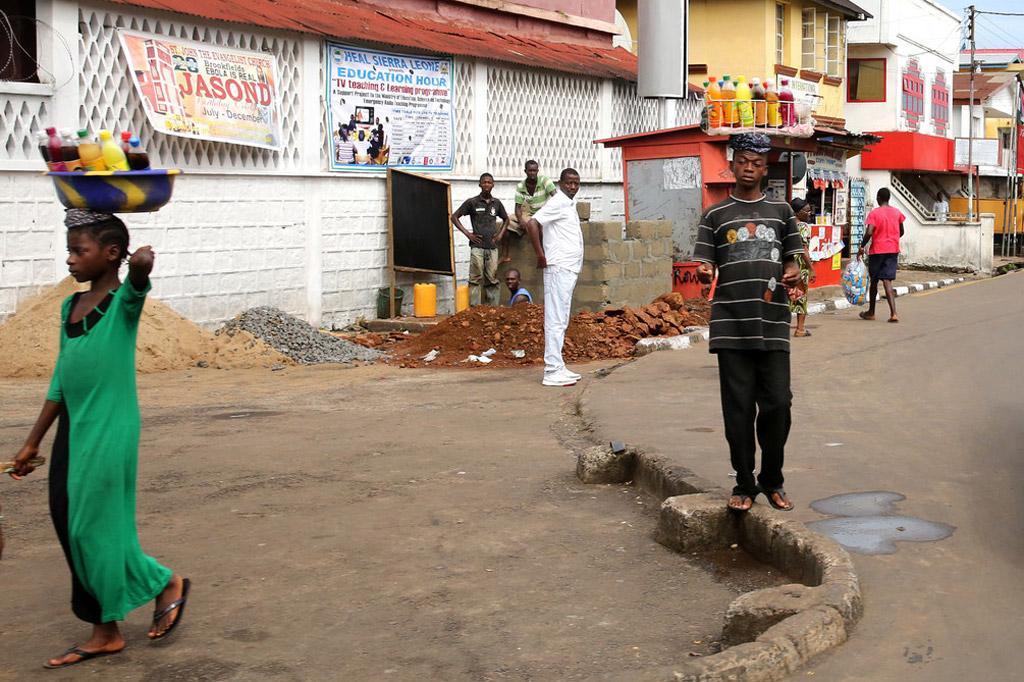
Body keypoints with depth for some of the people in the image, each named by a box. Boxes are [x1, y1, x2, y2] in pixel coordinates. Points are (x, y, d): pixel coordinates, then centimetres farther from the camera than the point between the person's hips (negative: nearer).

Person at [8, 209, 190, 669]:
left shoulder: (123, 301, -9)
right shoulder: (70, 307, 12)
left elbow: (141, 267, -37)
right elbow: (61, 380, 16)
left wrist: (141, 261, -19)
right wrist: (32, 443, 17)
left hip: (109, 430, -8)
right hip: (72, 429, 8)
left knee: (97, 527, -3)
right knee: (70, 527, 9)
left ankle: (166, 583, 21)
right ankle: (105, 632, 19)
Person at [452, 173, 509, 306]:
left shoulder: (496, 203, 11)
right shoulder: (472, 202, 0)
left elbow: (506, 219, 27)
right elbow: (454, 217, 3)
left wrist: (500, 234, 12)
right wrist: (467, 234, -3)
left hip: (492, 247, 4)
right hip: (477, 246, -3)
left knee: (492, 280, 4)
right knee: (476, 279, -6)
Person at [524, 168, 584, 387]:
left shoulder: (569, 204, 17)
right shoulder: (558, 203, -12)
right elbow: (532, 223, -22)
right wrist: (541, 256, -18)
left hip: (569, 269, 10)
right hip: (559, 268, -10)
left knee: (561, 321, 12)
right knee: (556, 320, -10)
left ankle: (558, 367, 16)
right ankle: (553, 371, -11)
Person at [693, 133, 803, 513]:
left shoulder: (781, 212, 13)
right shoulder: (716, 215, 8)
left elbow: (790, 260, 16)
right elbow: (706, 266, 4)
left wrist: (792, 274, -6)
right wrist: (705, 272, -19)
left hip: (773, 325, 1)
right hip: (731, 325, -1)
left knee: (777, 404, 0)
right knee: (739, 407, 1)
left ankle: (772, 482, 17)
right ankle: (744, 485, 12)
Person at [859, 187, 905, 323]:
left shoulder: (874, 213, -9)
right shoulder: (897, 212, 5)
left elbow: (869, 232, -19)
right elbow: (901, 232, 13)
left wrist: (862, 246, -7)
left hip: (877, 250, -3)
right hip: (893, 250, 3)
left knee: (874, 281, 12)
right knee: (887, 281, -1)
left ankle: (871, 312, 24)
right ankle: (893, 313, -16)